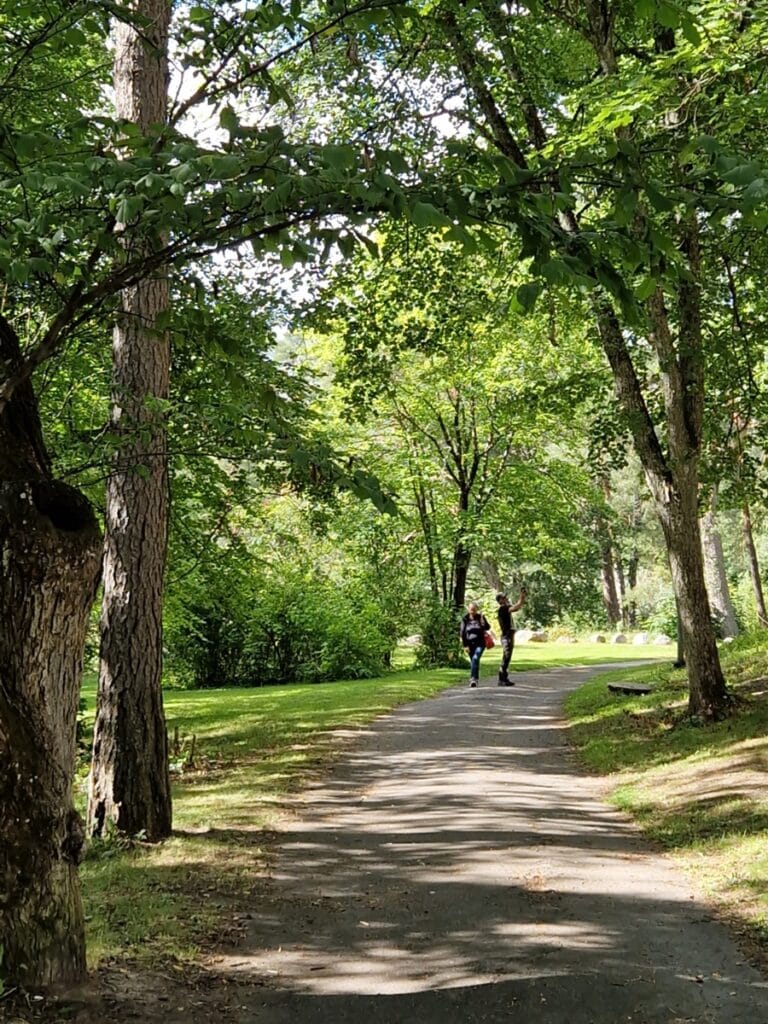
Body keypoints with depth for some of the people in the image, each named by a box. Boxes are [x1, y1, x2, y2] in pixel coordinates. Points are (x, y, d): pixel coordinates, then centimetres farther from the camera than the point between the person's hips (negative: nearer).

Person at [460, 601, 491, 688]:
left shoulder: (480, 617, 0)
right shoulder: (465, 619, 1)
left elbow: (487, 627, -9)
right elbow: (463, 633, 2)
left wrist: (482, 619, -23)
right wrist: (465, 645, -3)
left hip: (480, 643, -2)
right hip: (470, 644, 2)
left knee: (475, 659, -20)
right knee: (473, 661, 9)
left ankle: (473, 678, -24)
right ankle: (476, 679, 22)